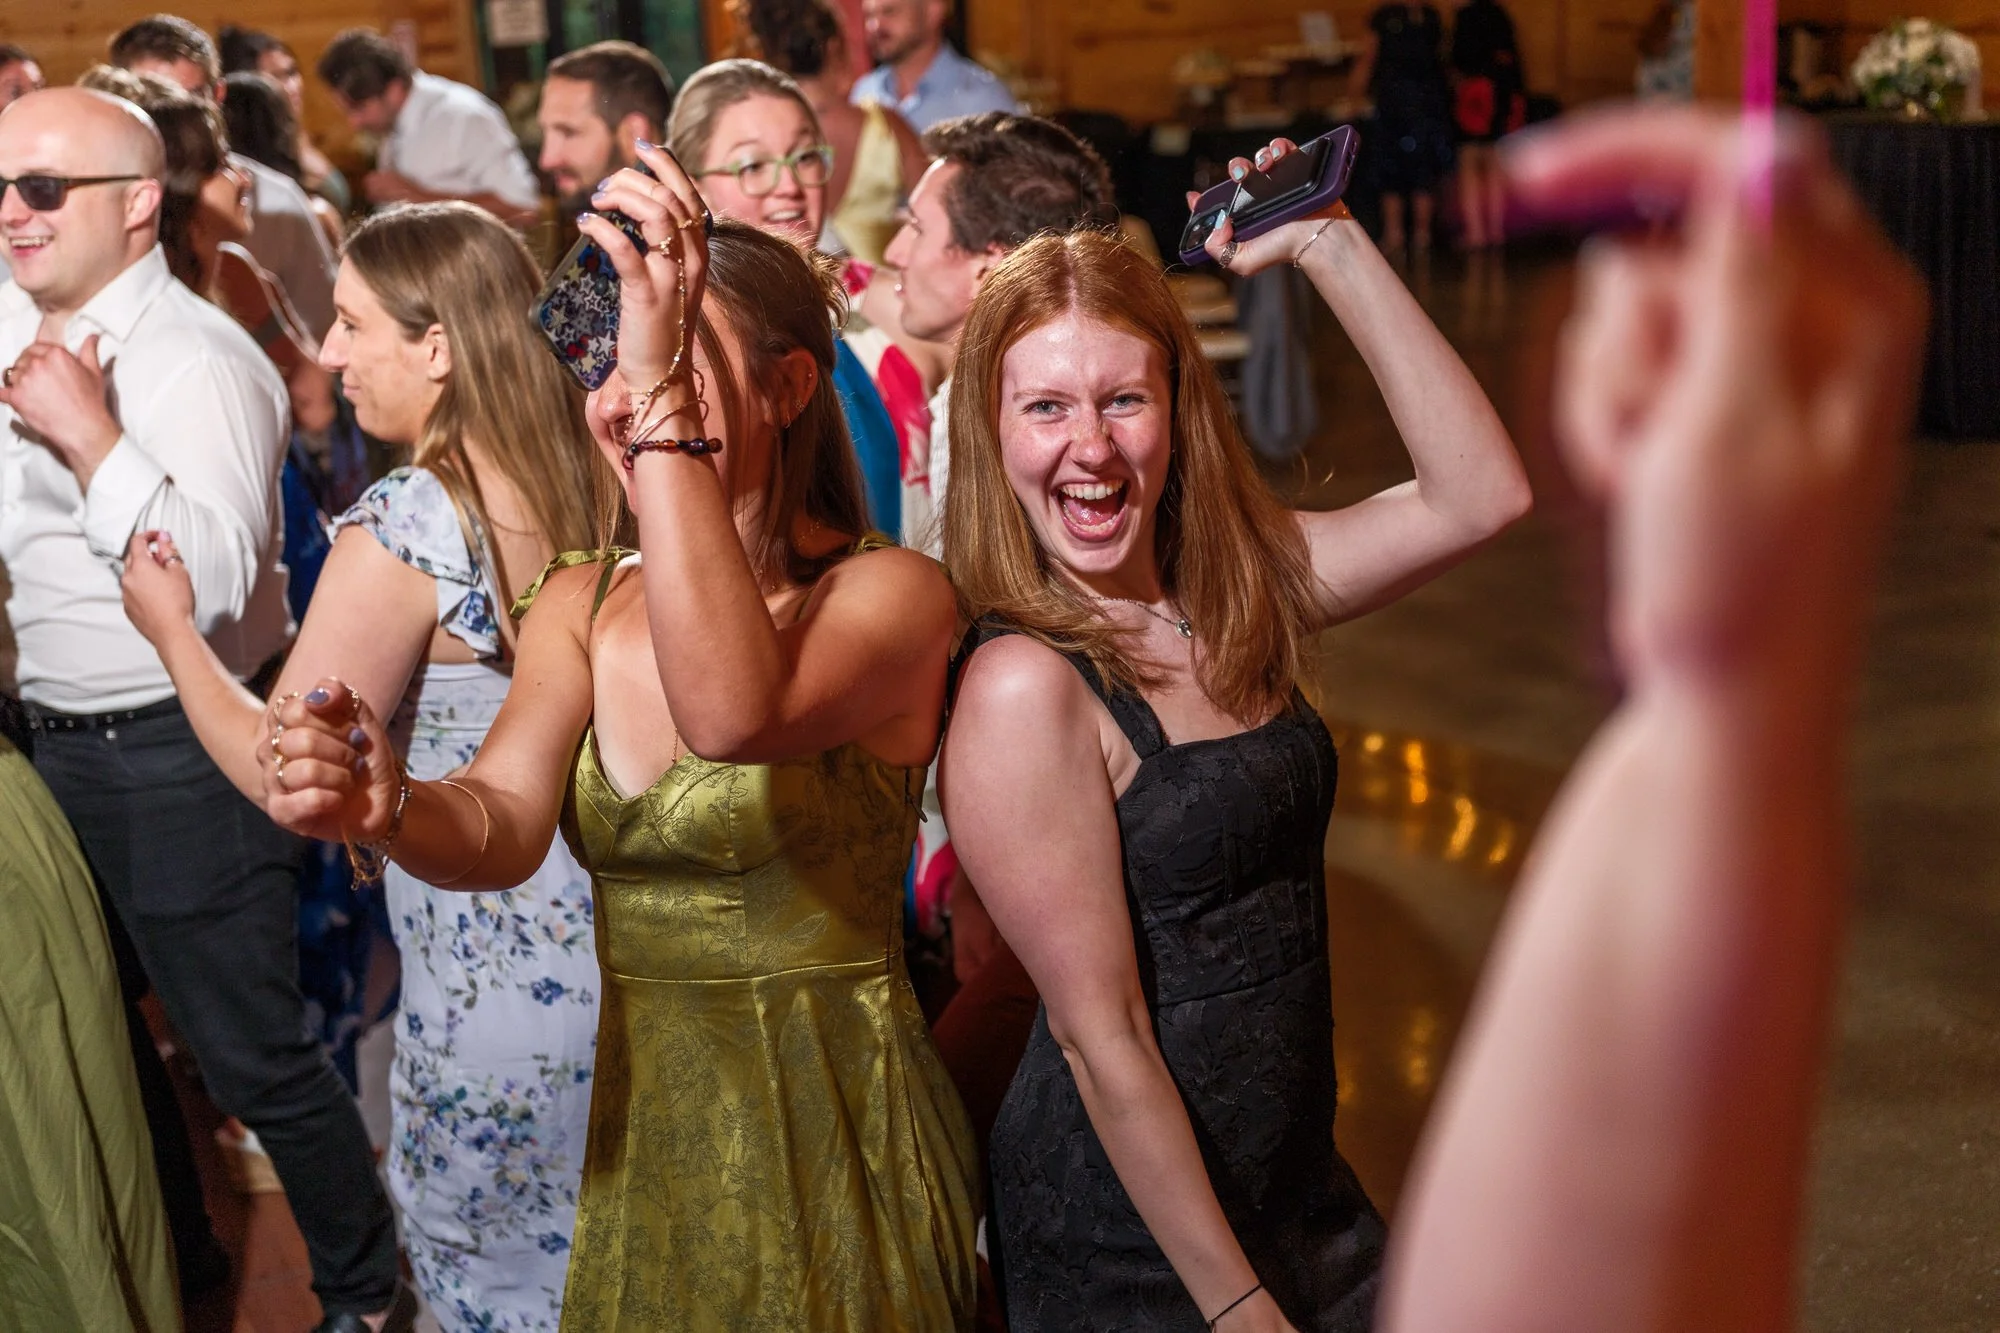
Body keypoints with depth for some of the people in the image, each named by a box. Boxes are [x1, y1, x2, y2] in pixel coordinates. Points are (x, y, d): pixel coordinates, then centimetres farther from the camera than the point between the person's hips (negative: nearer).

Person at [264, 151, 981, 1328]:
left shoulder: (891, 593, -14)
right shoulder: (584, 602, 4)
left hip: (828, 1126, -5)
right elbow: (502, 824, -10)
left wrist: (663, 387, -35)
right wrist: (389, 809, -32)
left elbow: (735, 715, -35)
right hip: (631, 1118, 5)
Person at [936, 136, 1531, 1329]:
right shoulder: (1026, 686, -21)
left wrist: (1330, 246, -9)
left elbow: (1481, 493, -6)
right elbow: (1099, 1036, -20)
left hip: (1298, 1185, 7)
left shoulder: (1236, 593, 0)